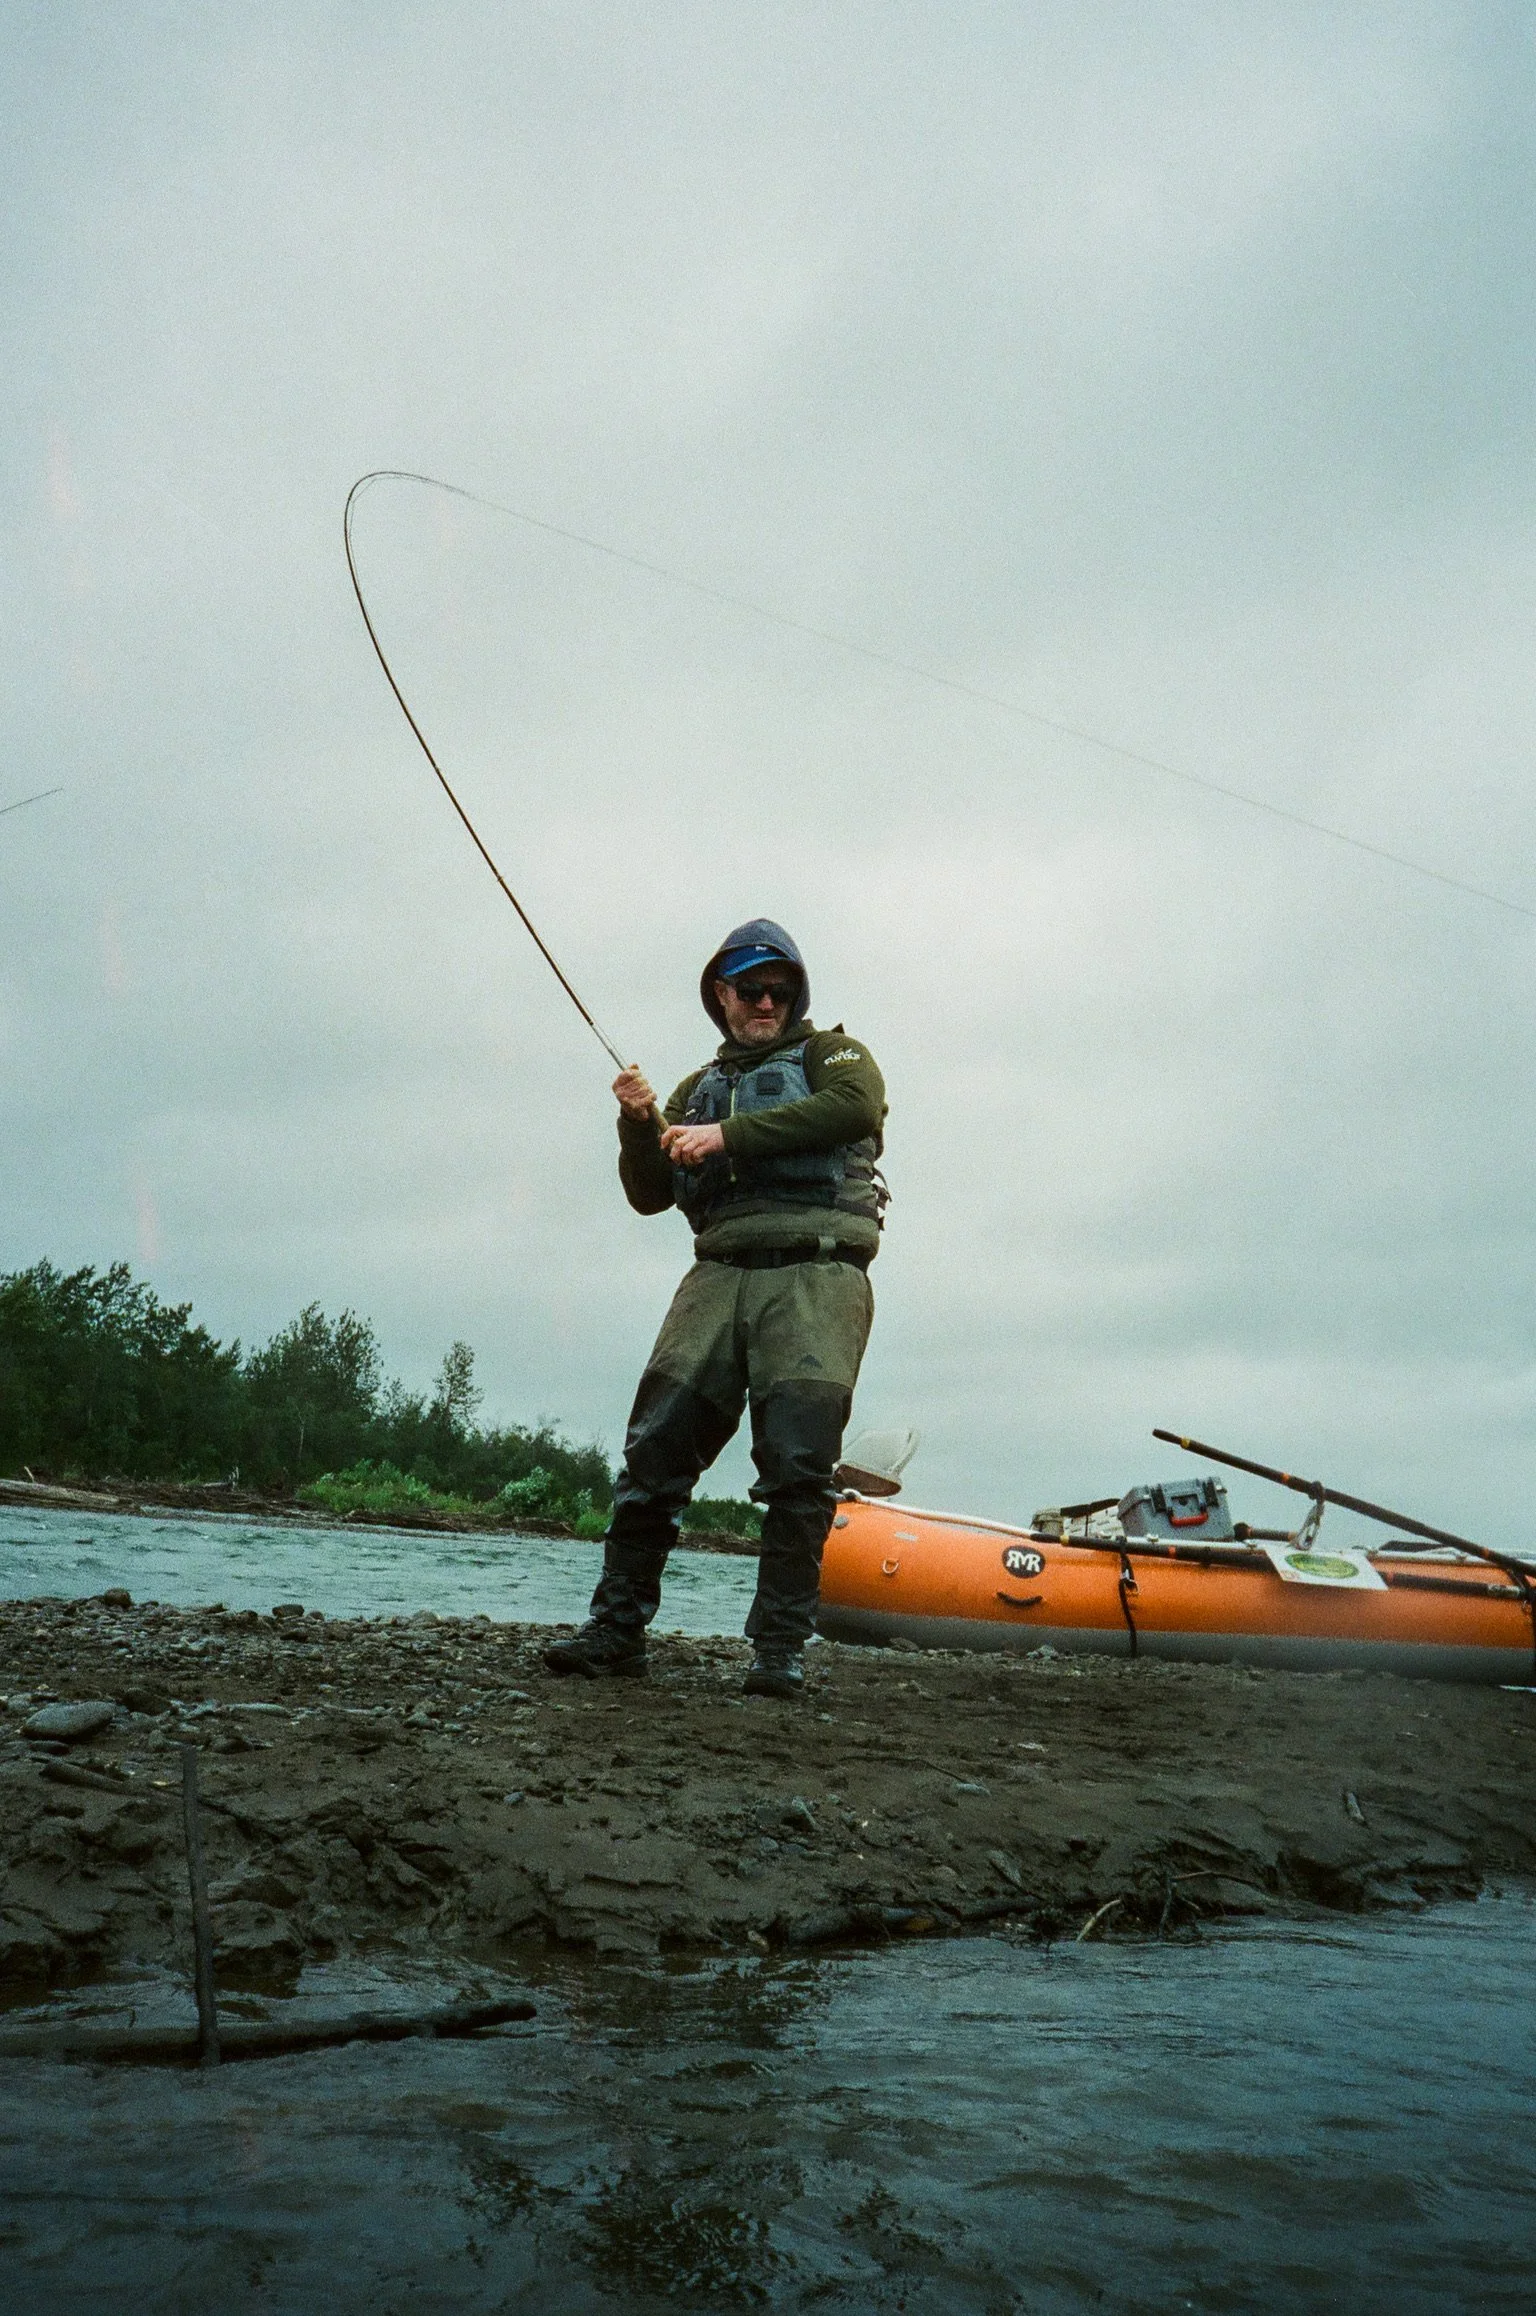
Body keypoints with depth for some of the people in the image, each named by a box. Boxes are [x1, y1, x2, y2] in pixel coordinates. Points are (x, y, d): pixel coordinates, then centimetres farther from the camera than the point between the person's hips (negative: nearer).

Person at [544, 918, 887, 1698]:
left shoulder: (830, 1052, 14)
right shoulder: (699, 1088, 27)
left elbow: (859, 1106, -11)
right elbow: (649, 1195, 22)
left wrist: (728, 1135, -12)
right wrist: (638, 1126, 1)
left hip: (814, 1270, -4)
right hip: (720, 1275, 4)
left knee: (798, 1463, -12)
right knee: (656, 1444, -5)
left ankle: (780, 1648, -5)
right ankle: (617, 1626, 2)